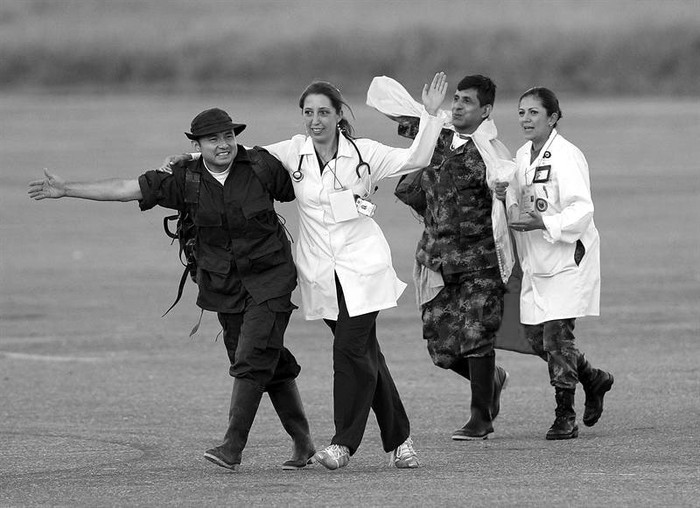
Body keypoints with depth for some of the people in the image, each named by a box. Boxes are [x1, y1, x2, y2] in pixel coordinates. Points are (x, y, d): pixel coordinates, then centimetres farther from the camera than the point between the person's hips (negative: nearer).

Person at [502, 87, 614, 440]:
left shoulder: (567, 157, -15)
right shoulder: (523, 156, 11)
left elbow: (582, 209, -21)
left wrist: (542, 223, -31)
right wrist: (513, 208, 0)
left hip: (567, 256, -8)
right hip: (535, 261, 8)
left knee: (557, 334, -10)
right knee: (536, 336, 9)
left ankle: (565, 417, -1)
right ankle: (593, 380, 31)